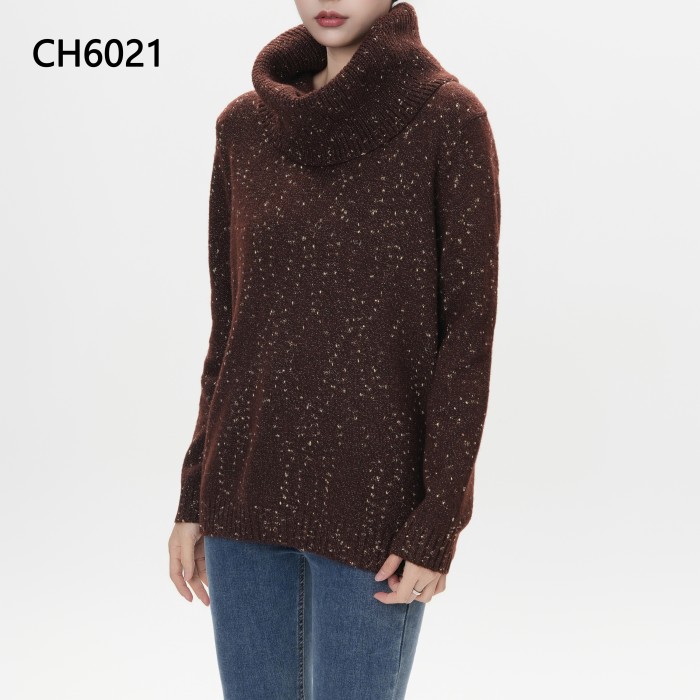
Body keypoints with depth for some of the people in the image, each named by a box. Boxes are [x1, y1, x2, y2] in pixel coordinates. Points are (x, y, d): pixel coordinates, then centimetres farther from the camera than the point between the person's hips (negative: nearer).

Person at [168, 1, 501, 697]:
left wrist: (439, 520, -12)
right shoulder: (244, 125, 6)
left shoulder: (449, 118, -7)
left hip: (374, 489, -4)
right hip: (250, 482, 5)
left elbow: (470, 328, -8)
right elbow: (230, 317, 9)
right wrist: (195, 497, 9)